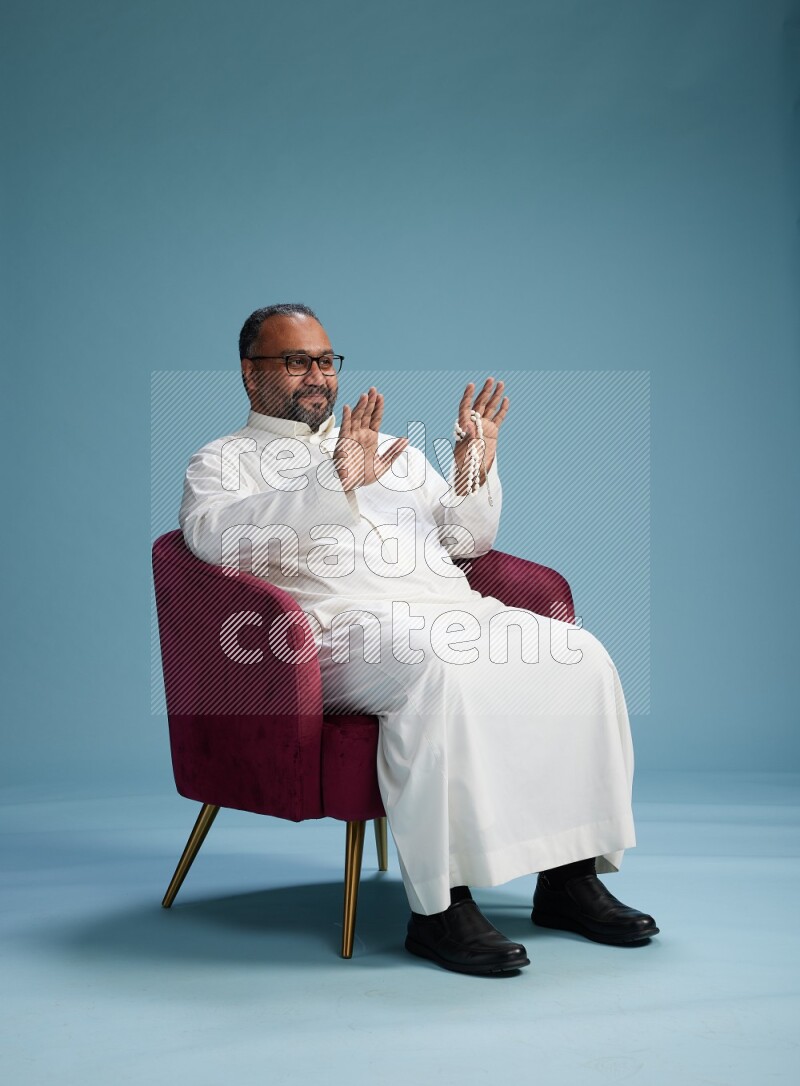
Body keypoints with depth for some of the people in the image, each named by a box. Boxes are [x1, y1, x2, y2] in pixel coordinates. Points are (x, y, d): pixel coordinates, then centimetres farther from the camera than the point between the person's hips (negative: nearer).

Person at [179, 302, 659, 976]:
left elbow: (467, 540, 27)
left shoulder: (389, 449, 31)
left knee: (579, 658, -18)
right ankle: (440, 906, -32)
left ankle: (568, 876, -12)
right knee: (439, 671, -38)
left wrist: (475, 471, 5)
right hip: (345, 623, -6)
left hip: (453, 610, 6)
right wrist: (335, 483, -23)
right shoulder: (222, 461, 13)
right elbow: (214, 535, -11)